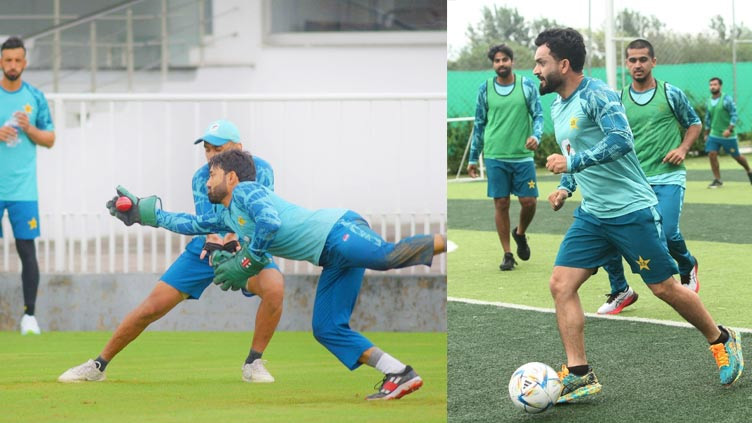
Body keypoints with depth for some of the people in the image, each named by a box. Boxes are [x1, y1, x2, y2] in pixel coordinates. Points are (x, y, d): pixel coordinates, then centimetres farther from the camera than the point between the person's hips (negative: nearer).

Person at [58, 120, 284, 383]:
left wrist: (236, 238, -49)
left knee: (274, 288, -34)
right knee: (153, 306, -8)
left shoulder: (260, 170, -15)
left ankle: (253, 363, -15)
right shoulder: (201, 178, -10)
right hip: (205, 249, 2)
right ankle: (98, 366, 8)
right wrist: (212, 241, -49)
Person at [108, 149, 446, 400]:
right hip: (332, 259, 9)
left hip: (336, 230, -9)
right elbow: (192, 224, 40)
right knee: (327, 329, 0)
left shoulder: (247, 191, -2)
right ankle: (399, 375, -6)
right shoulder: (227, 217, 26)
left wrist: (247, 263, -11)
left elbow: (270, 223, -20)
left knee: (389, 256, -34)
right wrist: (142, 213, 40)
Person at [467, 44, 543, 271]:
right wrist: (473, 158, 13)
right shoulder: (485, 88, 5)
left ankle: (520, 234, 29)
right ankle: (507, 254, 9)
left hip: (523, 156, 0)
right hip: (495, 157, 0)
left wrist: (536, 135, -18)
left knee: (529, 201, -3)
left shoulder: (527, 85, 2)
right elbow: (479, 123, 12)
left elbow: (538, 114, 4)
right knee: (501, 204, -1)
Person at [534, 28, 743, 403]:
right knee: (561, 284, -6)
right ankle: (579, 375, -3)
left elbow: (621, 140, -30)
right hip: (591, 215, 8)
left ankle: (722, 341, 24)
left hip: (632, 211, -8)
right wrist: (565, 188, 10)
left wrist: (573, 163, -27)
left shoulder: (596, 95, -16)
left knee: (664, 287, 1)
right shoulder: (558, 107, 11)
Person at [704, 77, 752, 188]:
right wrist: (706, 133, 18)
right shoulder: (709, 101, 7)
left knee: (737, 157, 7)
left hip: (727, 135, -5)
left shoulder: (726, 99, -11)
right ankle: (717, 180, -3)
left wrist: (729, 129, -25)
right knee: (712, 154, -12)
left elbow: (734, 115, -14)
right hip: (714, 134, 5)